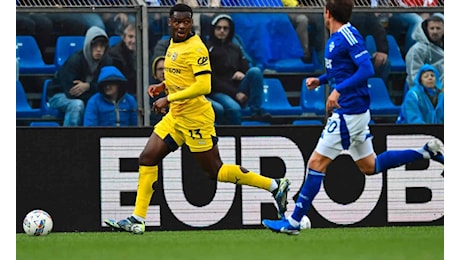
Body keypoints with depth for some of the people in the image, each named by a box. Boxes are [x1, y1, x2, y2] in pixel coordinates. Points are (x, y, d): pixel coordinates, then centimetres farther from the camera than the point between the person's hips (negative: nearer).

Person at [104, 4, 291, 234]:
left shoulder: (196, 48, -17)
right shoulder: (173, 43, 11)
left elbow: (203, 86, -24)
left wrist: (168, 99, -22)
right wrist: (164, 85, 11)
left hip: (195, 117, -9)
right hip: (176, 116, 9)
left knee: (215, 171, -3)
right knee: (147, 158, 2)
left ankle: (275, 185, 7)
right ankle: (137, 219, 5)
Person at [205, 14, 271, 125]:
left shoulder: (235, 49, 19)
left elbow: (246, 69, 18)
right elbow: (211, 79, -6)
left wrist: (242, 74, -10)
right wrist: (234, 93, -13)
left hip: (237, 91, 5)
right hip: (218, 93, -5)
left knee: (255, 71, -19)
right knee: (233, 108, -37)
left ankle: (256, 110, -23)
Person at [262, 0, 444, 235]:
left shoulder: (349, 36, -17)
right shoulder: (335, 39, 12)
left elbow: (366, 70, -26)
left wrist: (338, 90, -32)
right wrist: (320, 80, 16)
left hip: (349, 113, -10)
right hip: (353, 111, 10)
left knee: (317, 163, -7)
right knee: (369, 166, 18)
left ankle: (293, 222, -4)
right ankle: (427, 152, 18)